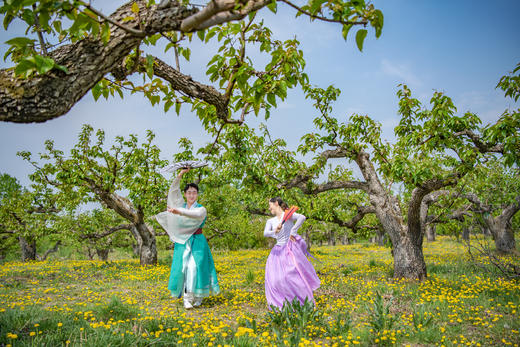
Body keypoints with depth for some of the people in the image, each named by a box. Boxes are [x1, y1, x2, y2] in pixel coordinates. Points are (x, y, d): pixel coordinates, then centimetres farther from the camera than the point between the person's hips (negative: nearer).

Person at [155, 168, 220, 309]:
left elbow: (196, 215, -24)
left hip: (197, 242, -3)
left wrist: (179, 212, -37)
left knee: (195, 268, -8)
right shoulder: (180, 205, 11)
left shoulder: (201, 209, -1)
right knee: (183, 269, -3)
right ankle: (187, 299, 3)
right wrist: (180, 175, -10)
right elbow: (173, 191, 1)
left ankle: (197, 298, 5)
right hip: (182, 243, 3)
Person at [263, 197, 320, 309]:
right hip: (278, 251, 5)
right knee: (274, 279, -5)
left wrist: (293, 232, -19)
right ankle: (280, 305, 8)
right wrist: (274, 232, -25)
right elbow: (265, 233, -5)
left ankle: (306, 303, -3)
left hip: (290, 249, -5)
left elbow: (302, 217, -20)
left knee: (292, 276, -16)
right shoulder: (270, 221, 13)